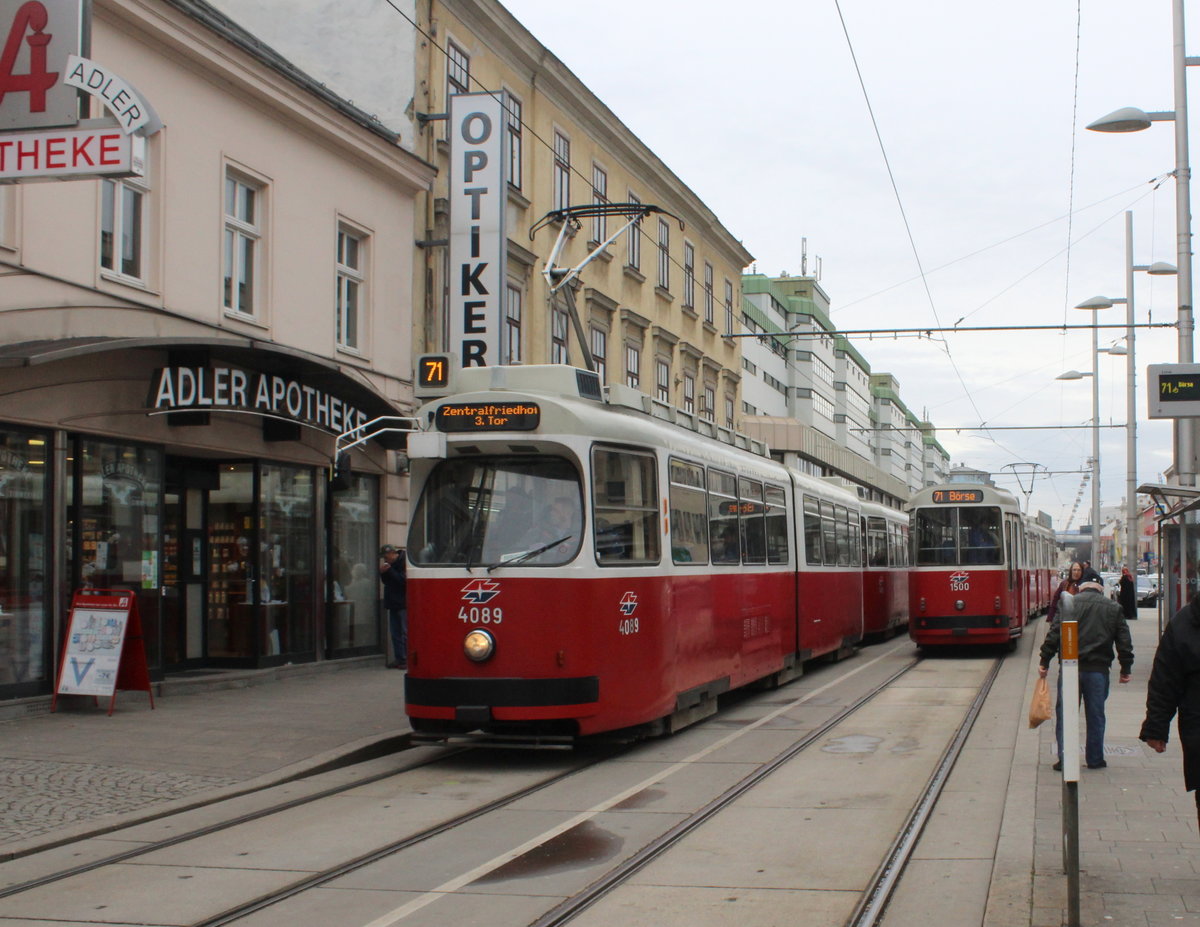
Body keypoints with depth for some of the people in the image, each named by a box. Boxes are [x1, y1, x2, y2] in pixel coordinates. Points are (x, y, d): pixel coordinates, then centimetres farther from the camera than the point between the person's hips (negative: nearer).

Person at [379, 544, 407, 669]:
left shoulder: (404, 562, -11)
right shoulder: (390, 564, 16)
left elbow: (403, 580, -21)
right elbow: (385, 581, 18)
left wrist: (389, 571, -18)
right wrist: (383, 573, 0)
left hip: (404, 603, -9)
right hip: (394, 604, 9)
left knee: (405, 632, -8)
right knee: (395, 632, 9)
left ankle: (406, 659, -6)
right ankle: (399, 659, 14)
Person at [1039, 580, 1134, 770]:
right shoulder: (1114, 608, 9)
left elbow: (1054, 633, -3)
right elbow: (1124, 641, 8)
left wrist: (1044, 662, -1)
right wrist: (1126, 669, 13)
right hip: (1098, 669, 1)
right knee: (1095, 715, 10)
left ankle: (1065, 759, 1)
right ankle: (1095, 759, 14)